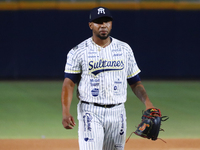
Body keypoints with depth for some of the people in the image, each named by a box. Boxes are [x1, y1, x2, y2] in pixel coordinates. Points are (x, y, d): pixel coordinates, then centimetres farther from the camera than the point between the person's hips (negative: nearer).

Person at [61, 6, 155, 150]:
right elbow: (69, 84, -5)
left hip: (117, 112, 4)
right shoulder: (78, 52, -1)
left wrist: (147, 102, -5)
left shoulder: (124, 49, 9)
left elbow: (135, 82, 12)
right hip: (90, 113, -4)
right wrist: (66, 112, -20)